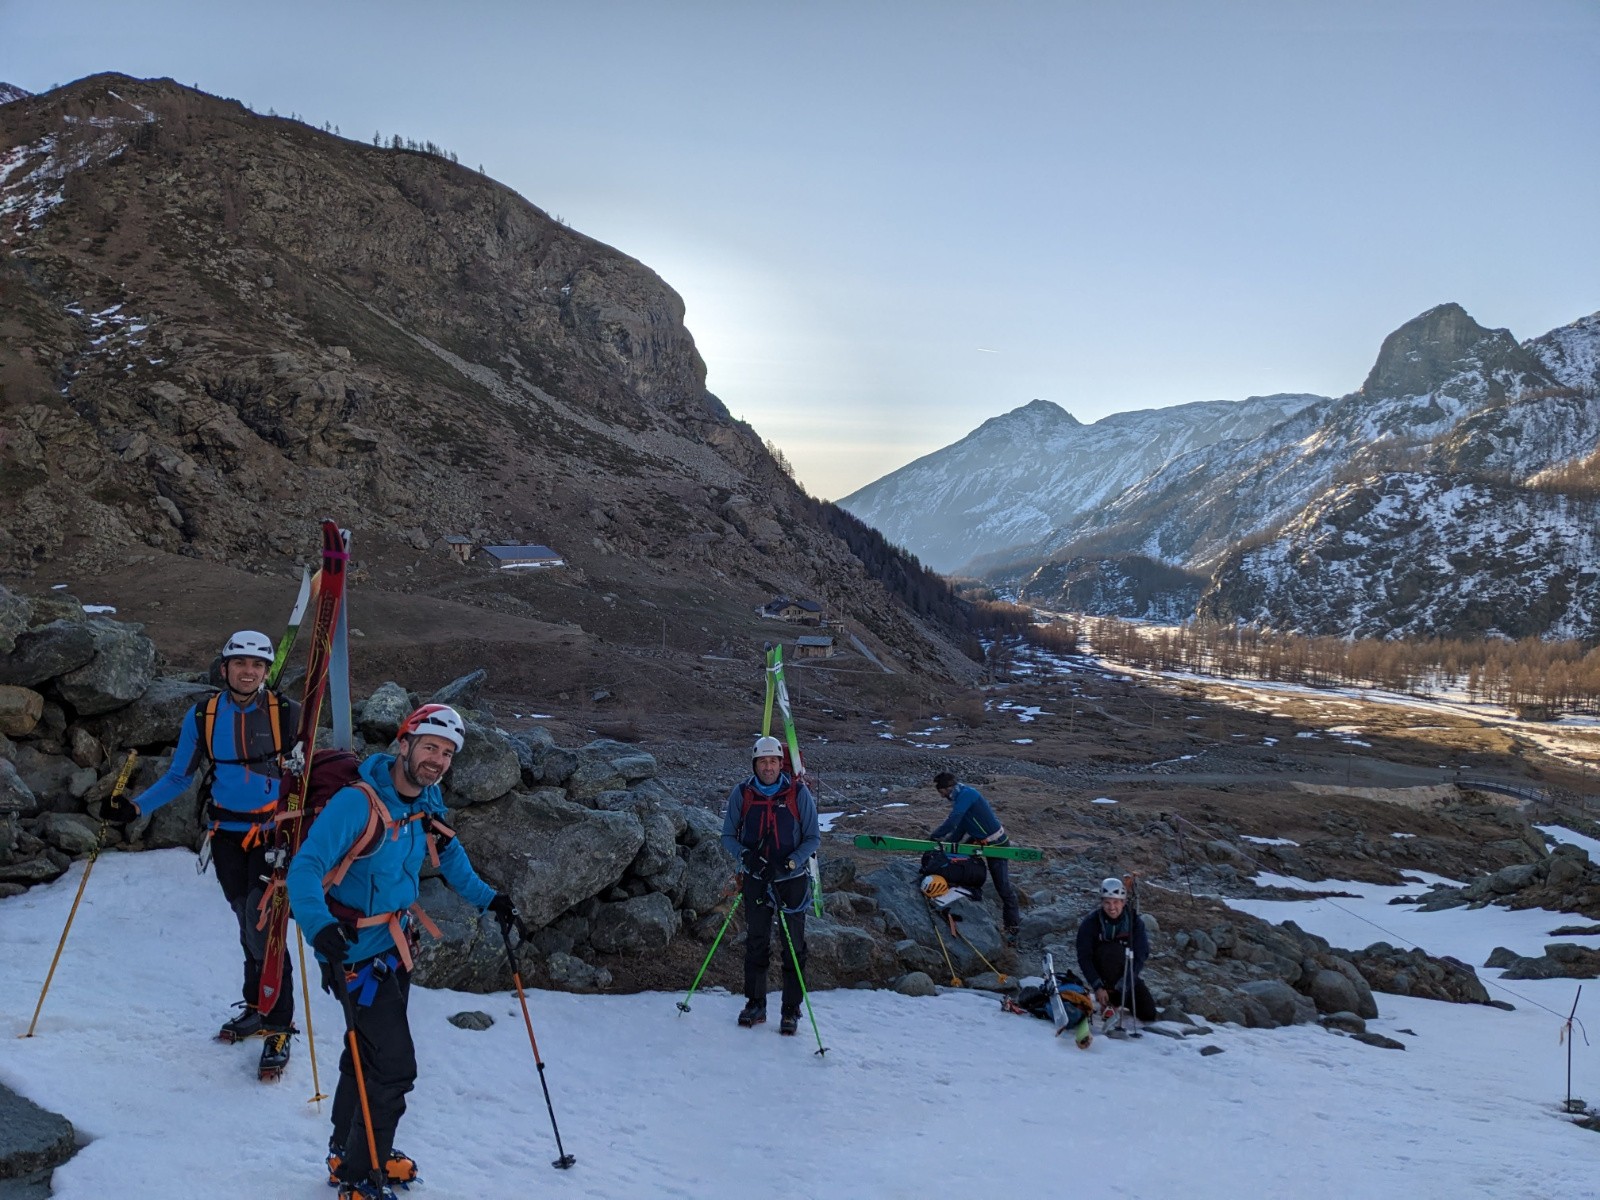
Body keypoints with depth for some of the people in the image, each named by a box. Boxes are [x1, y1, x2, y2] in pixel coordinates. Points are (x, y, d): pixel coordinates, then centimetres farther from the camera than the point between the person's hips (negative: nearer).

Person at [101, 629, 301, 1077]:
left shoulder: (287, 714, -9)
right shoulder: (202, 716, -1)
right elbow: (179, 777, 7)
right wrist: (135, 808, -4)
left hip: (273, 833, -3)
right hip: (226, 835, 3)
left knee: (263, 929, -10)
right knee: (247, 924, 12)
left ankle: (279, 1027, 0)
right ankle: (257, 1007, 29)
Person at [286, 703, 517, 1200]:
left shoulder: (427, 802, -1)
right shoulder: (358, 802, -26)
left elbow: (449, 854, 18)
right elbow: (304, 869, -30)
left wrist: (486, 898, 14)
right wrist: (322, 929, -44)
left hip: (396, 945, 8)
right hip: (358, 953, -8)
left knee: (369, 1052, 23)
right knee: (394, 1066, -6)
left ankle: (348, 1151, 42)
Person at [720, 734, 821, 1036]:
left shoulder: (798, 793, -7)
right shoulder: (741, 794, -3)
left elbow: (813, 838, -2)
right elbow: (728, 836, 4)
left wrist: (790, 863, -18)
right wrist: (745, 855, -16)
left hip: (791, 880, -2)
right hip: (755, 879, 2)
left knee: (793, 947, 4)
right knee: (755, 943, 11)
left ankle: (791, 1010, 13)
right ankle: (755, 1004, 24)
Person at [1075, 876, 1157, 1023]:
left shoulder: (1135, 922, -14)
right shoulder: (1090, 923, -19)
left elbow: (1140, 957, -19)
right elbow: (1084, 958, -21)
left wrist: (1122, 986, -28)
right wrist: (1097, 987, -32)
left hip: (1126, 973, 3)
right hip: (1099, 972, -3)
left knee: (1148, 1014, -10)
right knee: (1113, 950, -34)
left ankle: (1118, 998, 18)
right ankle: (1109, 999, -22)